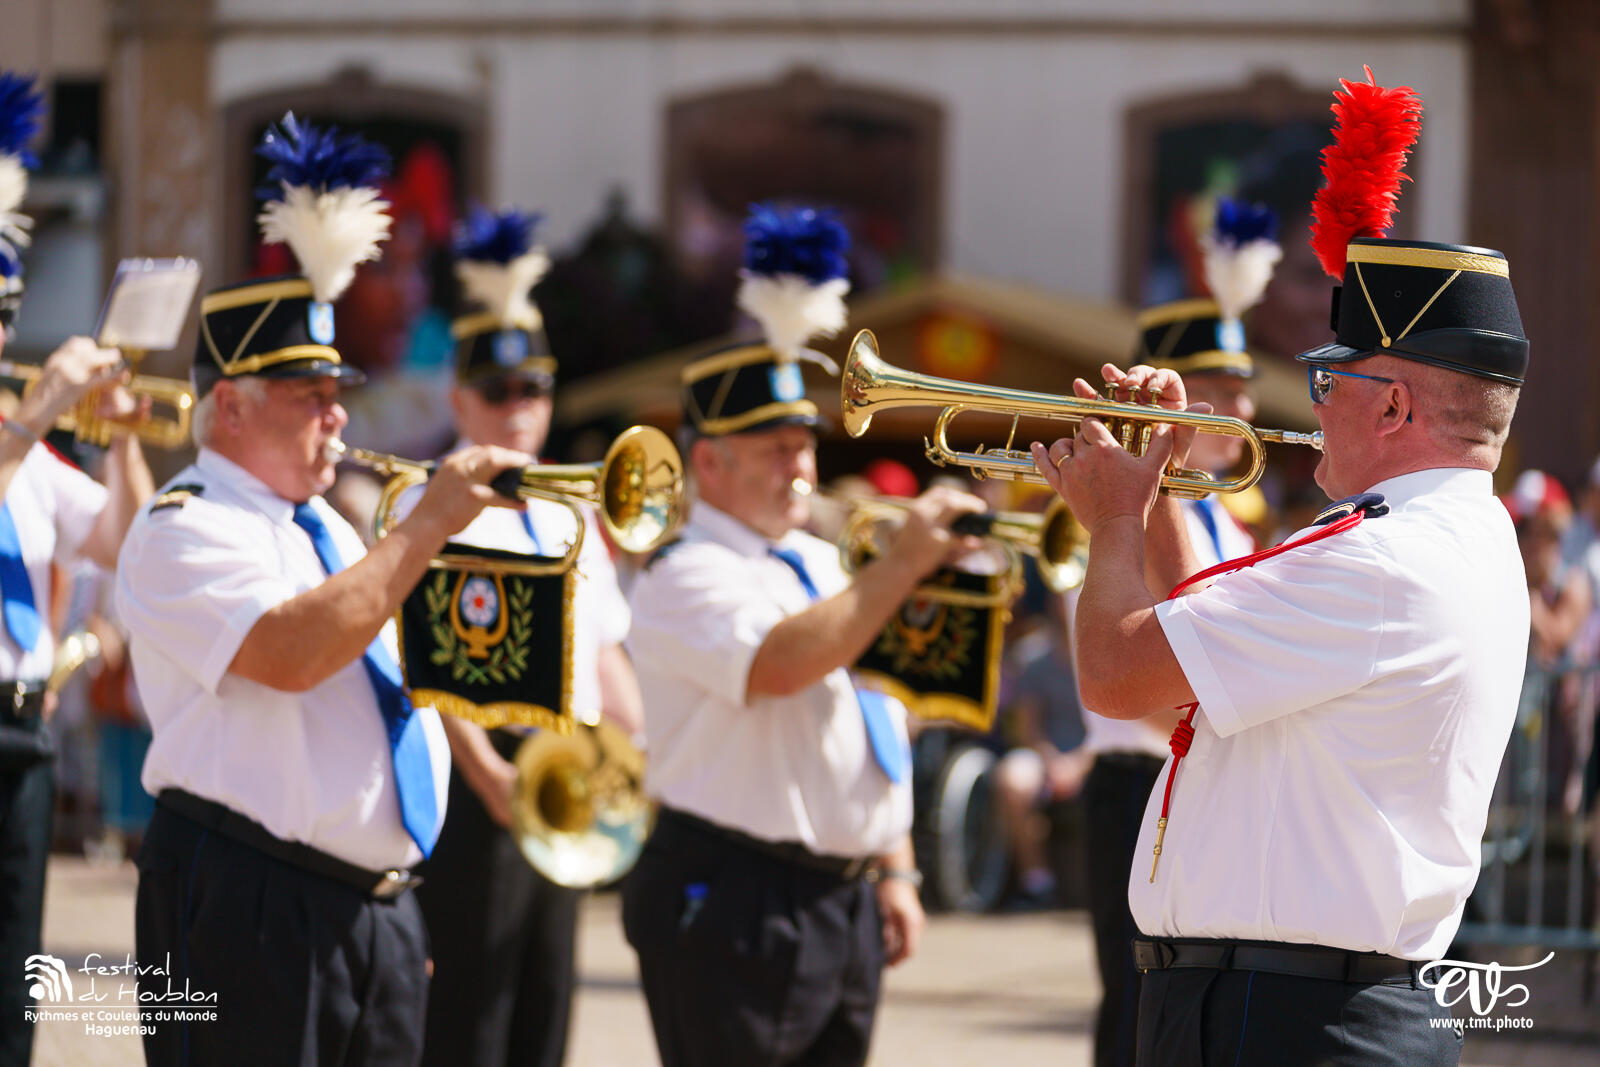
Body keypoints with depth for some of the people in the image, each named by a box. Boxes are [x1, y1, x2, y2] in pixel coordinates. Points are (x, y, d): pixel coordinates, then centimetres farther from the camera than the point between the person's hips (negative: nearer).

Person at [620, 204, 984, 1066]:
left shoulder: (822, 566, 18)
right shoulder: (685, 577, -9)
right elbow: (778, 662, -28)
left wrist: (894, 871, 17)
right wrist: (902, 564, -27)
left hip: (844, 901, 8)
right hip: (735, 906, -8)